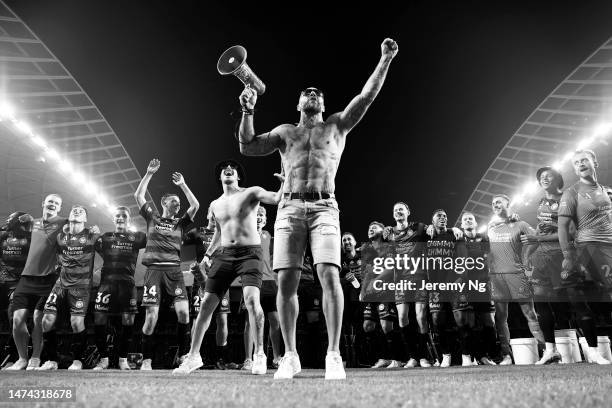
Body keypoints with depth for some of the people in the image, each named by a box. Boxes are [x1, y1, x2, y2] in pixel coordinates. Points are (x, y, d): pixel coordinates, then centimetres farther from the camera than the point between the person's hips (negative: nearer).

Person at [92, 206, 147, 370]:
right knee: (99, 318, -6)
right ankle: (103, 358, 9)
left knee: (128, 320, -4)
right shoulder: (105, 237, 16)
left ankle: (123, 359, 11)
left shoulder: (136, 237, 12)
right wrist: (93, 235, 2)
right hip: (107, 281, 1)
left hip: (127, 281, -1)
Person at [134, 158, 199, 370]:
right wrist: (149, 174, 7)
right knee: (151, 317, -6)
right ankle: (146, 360, 7)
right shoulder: (152, 218, 15)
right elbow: (138, 196, 9)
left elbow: (195, 205, 8)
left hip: (174, 269, 2)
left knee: (183, 313, -12)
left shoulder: (179, 223, 18)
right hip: (154, 269, -1)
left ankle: (183, 356, 1)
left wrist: (183, 185, 11)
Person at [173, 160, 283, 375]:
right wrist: (208, 253, 24)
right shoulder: (215, 205, 18)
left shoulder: (251, 193, 3)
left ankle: (259, 355, -11)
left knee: (251, 299, -24)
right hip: (223, 254, 5)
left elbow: (277, 198, -13)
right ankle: (193, 356, 14)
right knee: (206, 304, 0)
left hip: (249, 252, -4)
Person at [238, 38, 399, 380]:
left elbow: (367, 96, 11)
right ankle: (290, 356, 4)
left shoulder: (337, 125, 20)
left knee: (330, 275, -18)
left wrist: (385, 60, 4)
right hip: (290, 207, 2)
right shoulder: (285, 131, 23)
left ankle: (334, 355, -11)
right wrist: (248, 111, 1)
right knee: (286, 281, -6)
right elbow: (248, 147, 12)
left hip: (324, 208, -1)